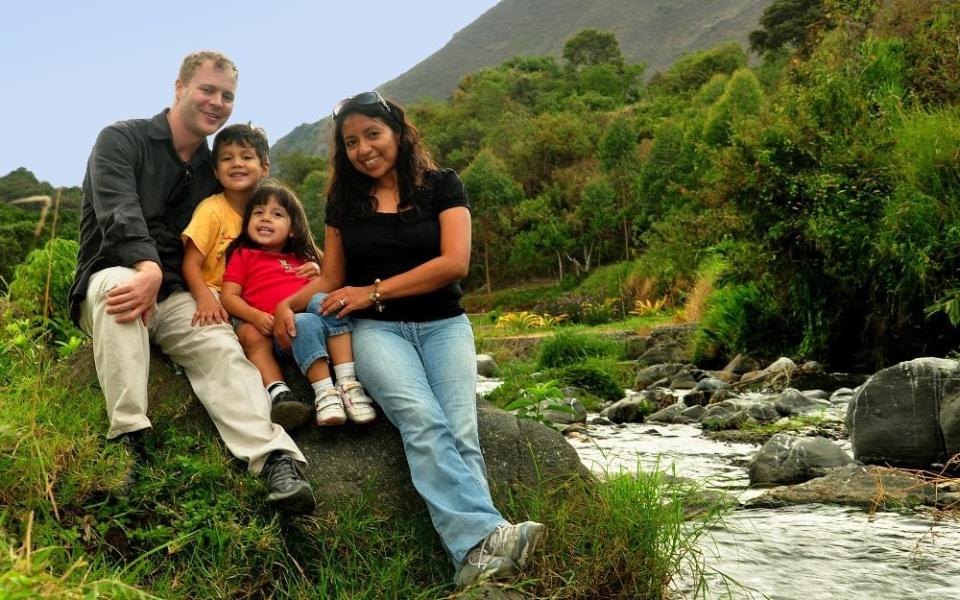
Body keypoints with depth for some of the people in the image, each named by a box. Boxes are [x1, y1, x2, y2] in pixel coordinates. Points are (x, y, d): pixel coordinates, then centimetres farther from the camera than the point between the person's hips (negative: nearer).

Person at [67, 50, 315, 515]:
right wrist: (148, 267, -37)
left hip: (174, 296, 3)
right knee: (118, 284, -39)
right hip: (109, 280, -3)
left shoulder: (213, 169, 16)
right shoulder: (122, 140, -1)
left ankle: (276, 460, -48)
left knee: (220, 347, -27)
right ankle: (128, 440, -43)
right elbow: (119, 213, -18)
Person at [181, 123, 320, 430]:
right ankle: (277, 391, -43)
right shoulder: (212, 209, -4)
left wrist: (310, 268, -5)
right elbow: (192, 263, -12)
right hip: (217, 301, -5)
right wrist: (205, 297, -33)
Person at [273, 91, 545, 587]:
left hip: (443, 324, 0)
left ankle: (474, 556, -41)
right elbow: (332, 279, 16)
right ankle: (483, 537, -46)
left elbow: (454, 262, -7)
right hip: (377, 329, 0)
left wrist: (374, 291, -10)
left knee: (460, 431, -25)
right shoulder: (343, 199, 13)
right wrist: (288, 304, -4)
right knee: (423, 421, -29)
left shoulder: (441, 185, 5)